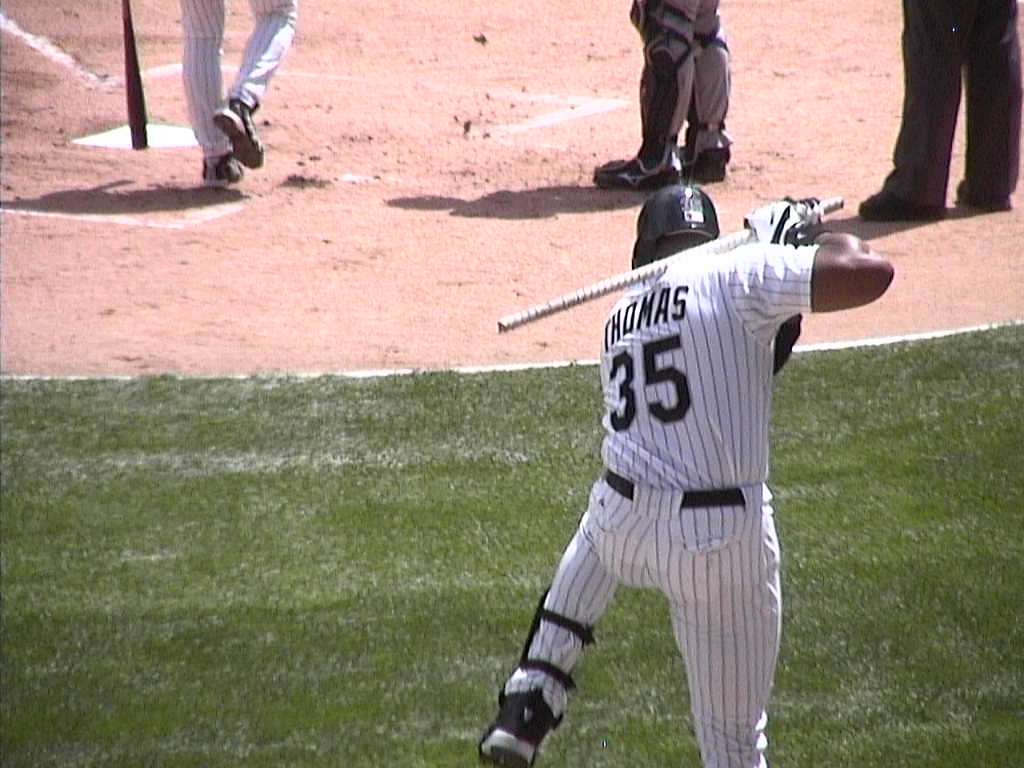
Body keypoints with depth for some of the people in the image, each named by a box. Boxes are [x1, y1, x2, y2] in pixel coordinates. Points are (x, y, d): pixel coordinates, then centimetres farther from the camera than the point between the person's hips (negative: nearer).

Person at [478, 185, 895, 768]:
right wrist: (811, 237, 5)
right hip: (721, 539, -5)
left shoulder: (622, 316, 15)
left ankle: (525, 713, 35)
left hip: (623, 523, 5)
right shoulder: (738, 275, -6)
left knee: (596, 535, 42)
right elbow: (870, 272, -14)